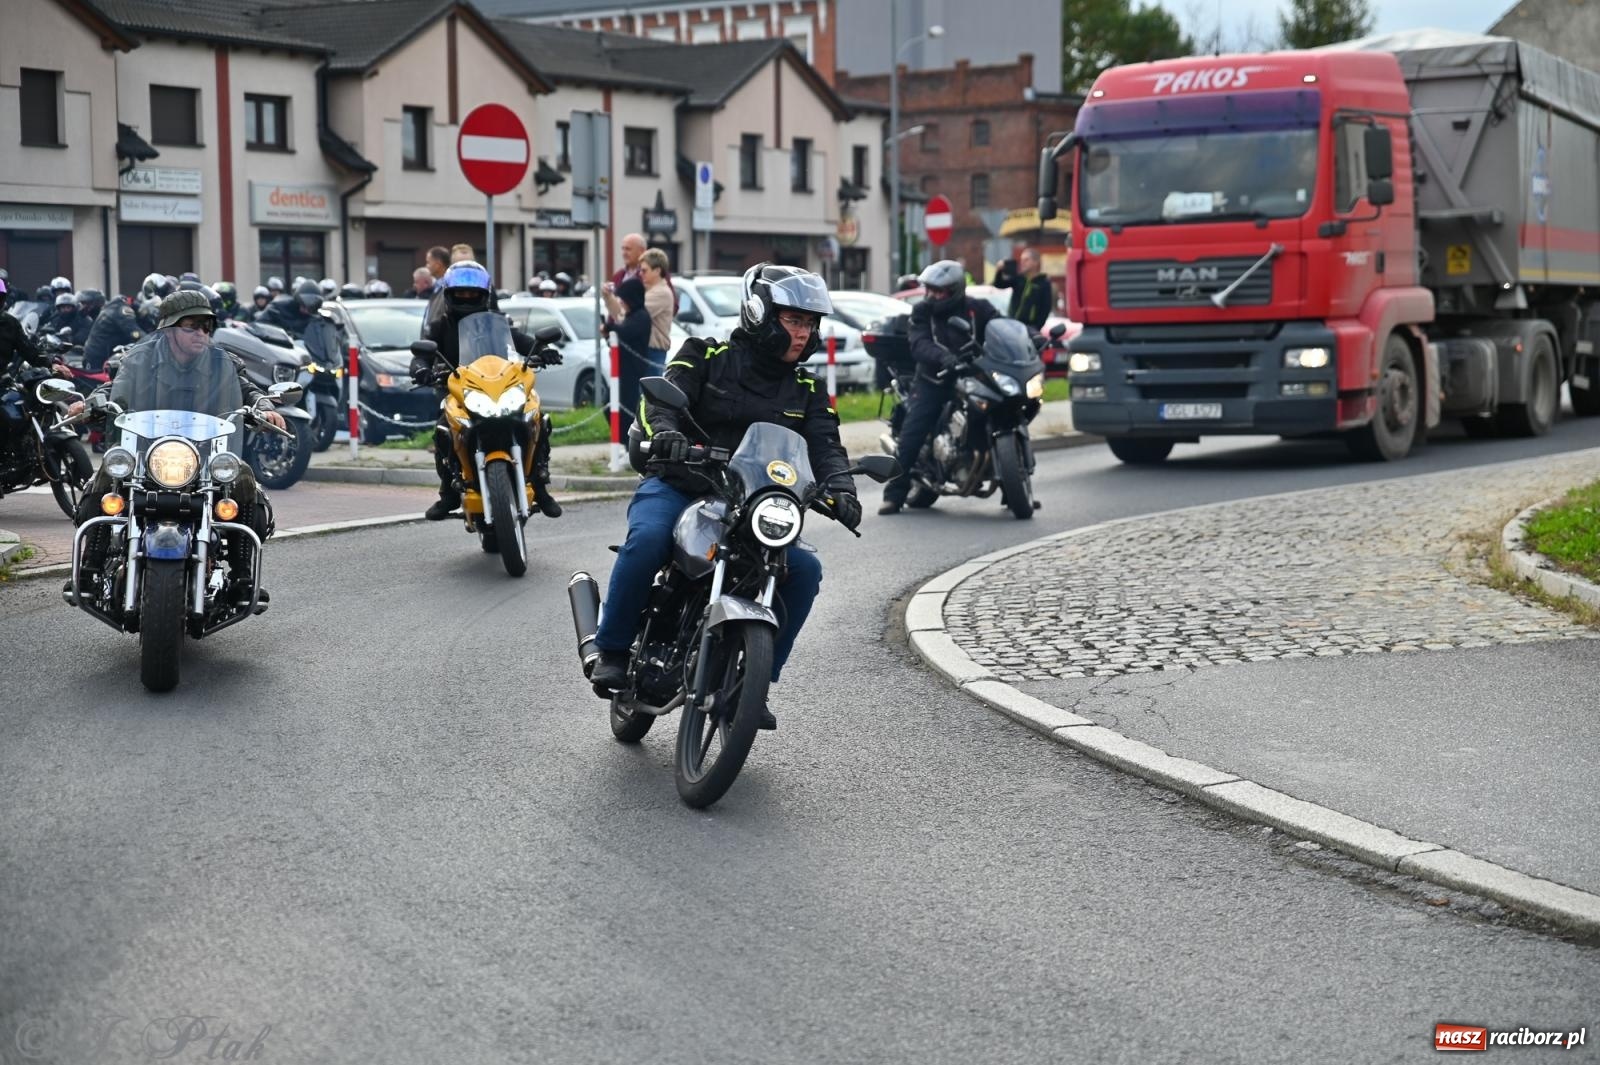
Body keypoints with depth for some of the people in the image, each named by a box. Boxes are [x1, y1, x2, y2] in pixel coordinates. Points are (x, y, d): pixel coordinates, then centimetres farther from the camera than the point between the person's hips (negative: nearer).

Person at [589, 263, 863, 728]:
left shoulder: (806, 389, 13)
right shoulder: (707, 357, 1)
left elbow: (824, 443, 0)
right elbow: (660, 398, -13)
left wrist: (841, 488, -21)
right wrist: (668, 436, -36)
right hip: (679, 487, -4)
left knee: (804, 569, -18)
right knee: (647, 540, -35)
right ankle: (612, 651, -16)